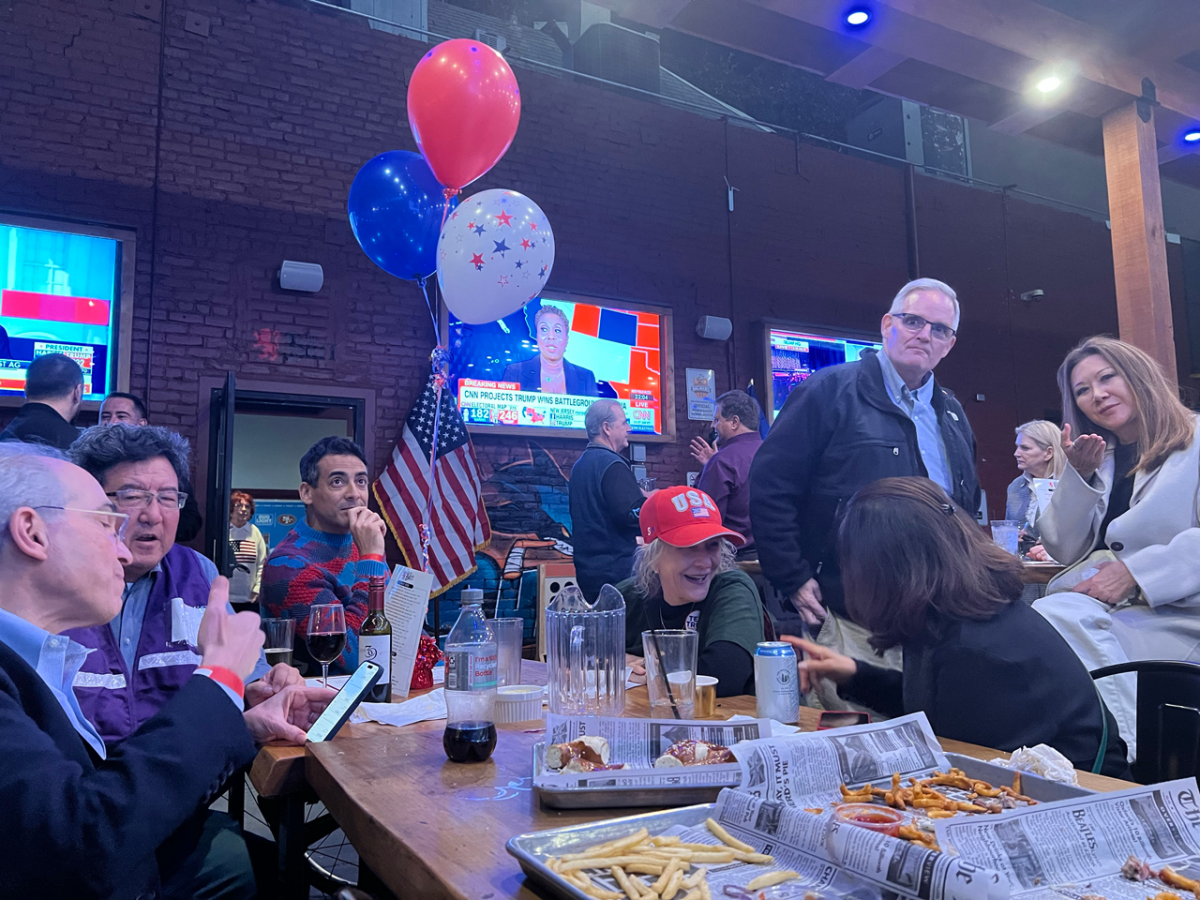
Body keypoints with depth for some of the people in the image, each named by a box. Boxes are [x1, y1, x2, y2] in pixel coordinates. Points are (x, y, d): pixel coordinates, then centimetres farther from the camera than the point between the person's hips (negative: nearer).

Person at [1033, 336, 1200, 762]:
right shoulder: (1099, 458, 20)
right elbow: (1063, 549, 13)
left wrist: (1134, 572, -22)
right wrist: (1080, 476, 1)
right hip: (1093, 603, 5)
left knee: (1058, 620, -32)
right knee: (1047, 618, -29)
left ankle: (1126, 756, -22)